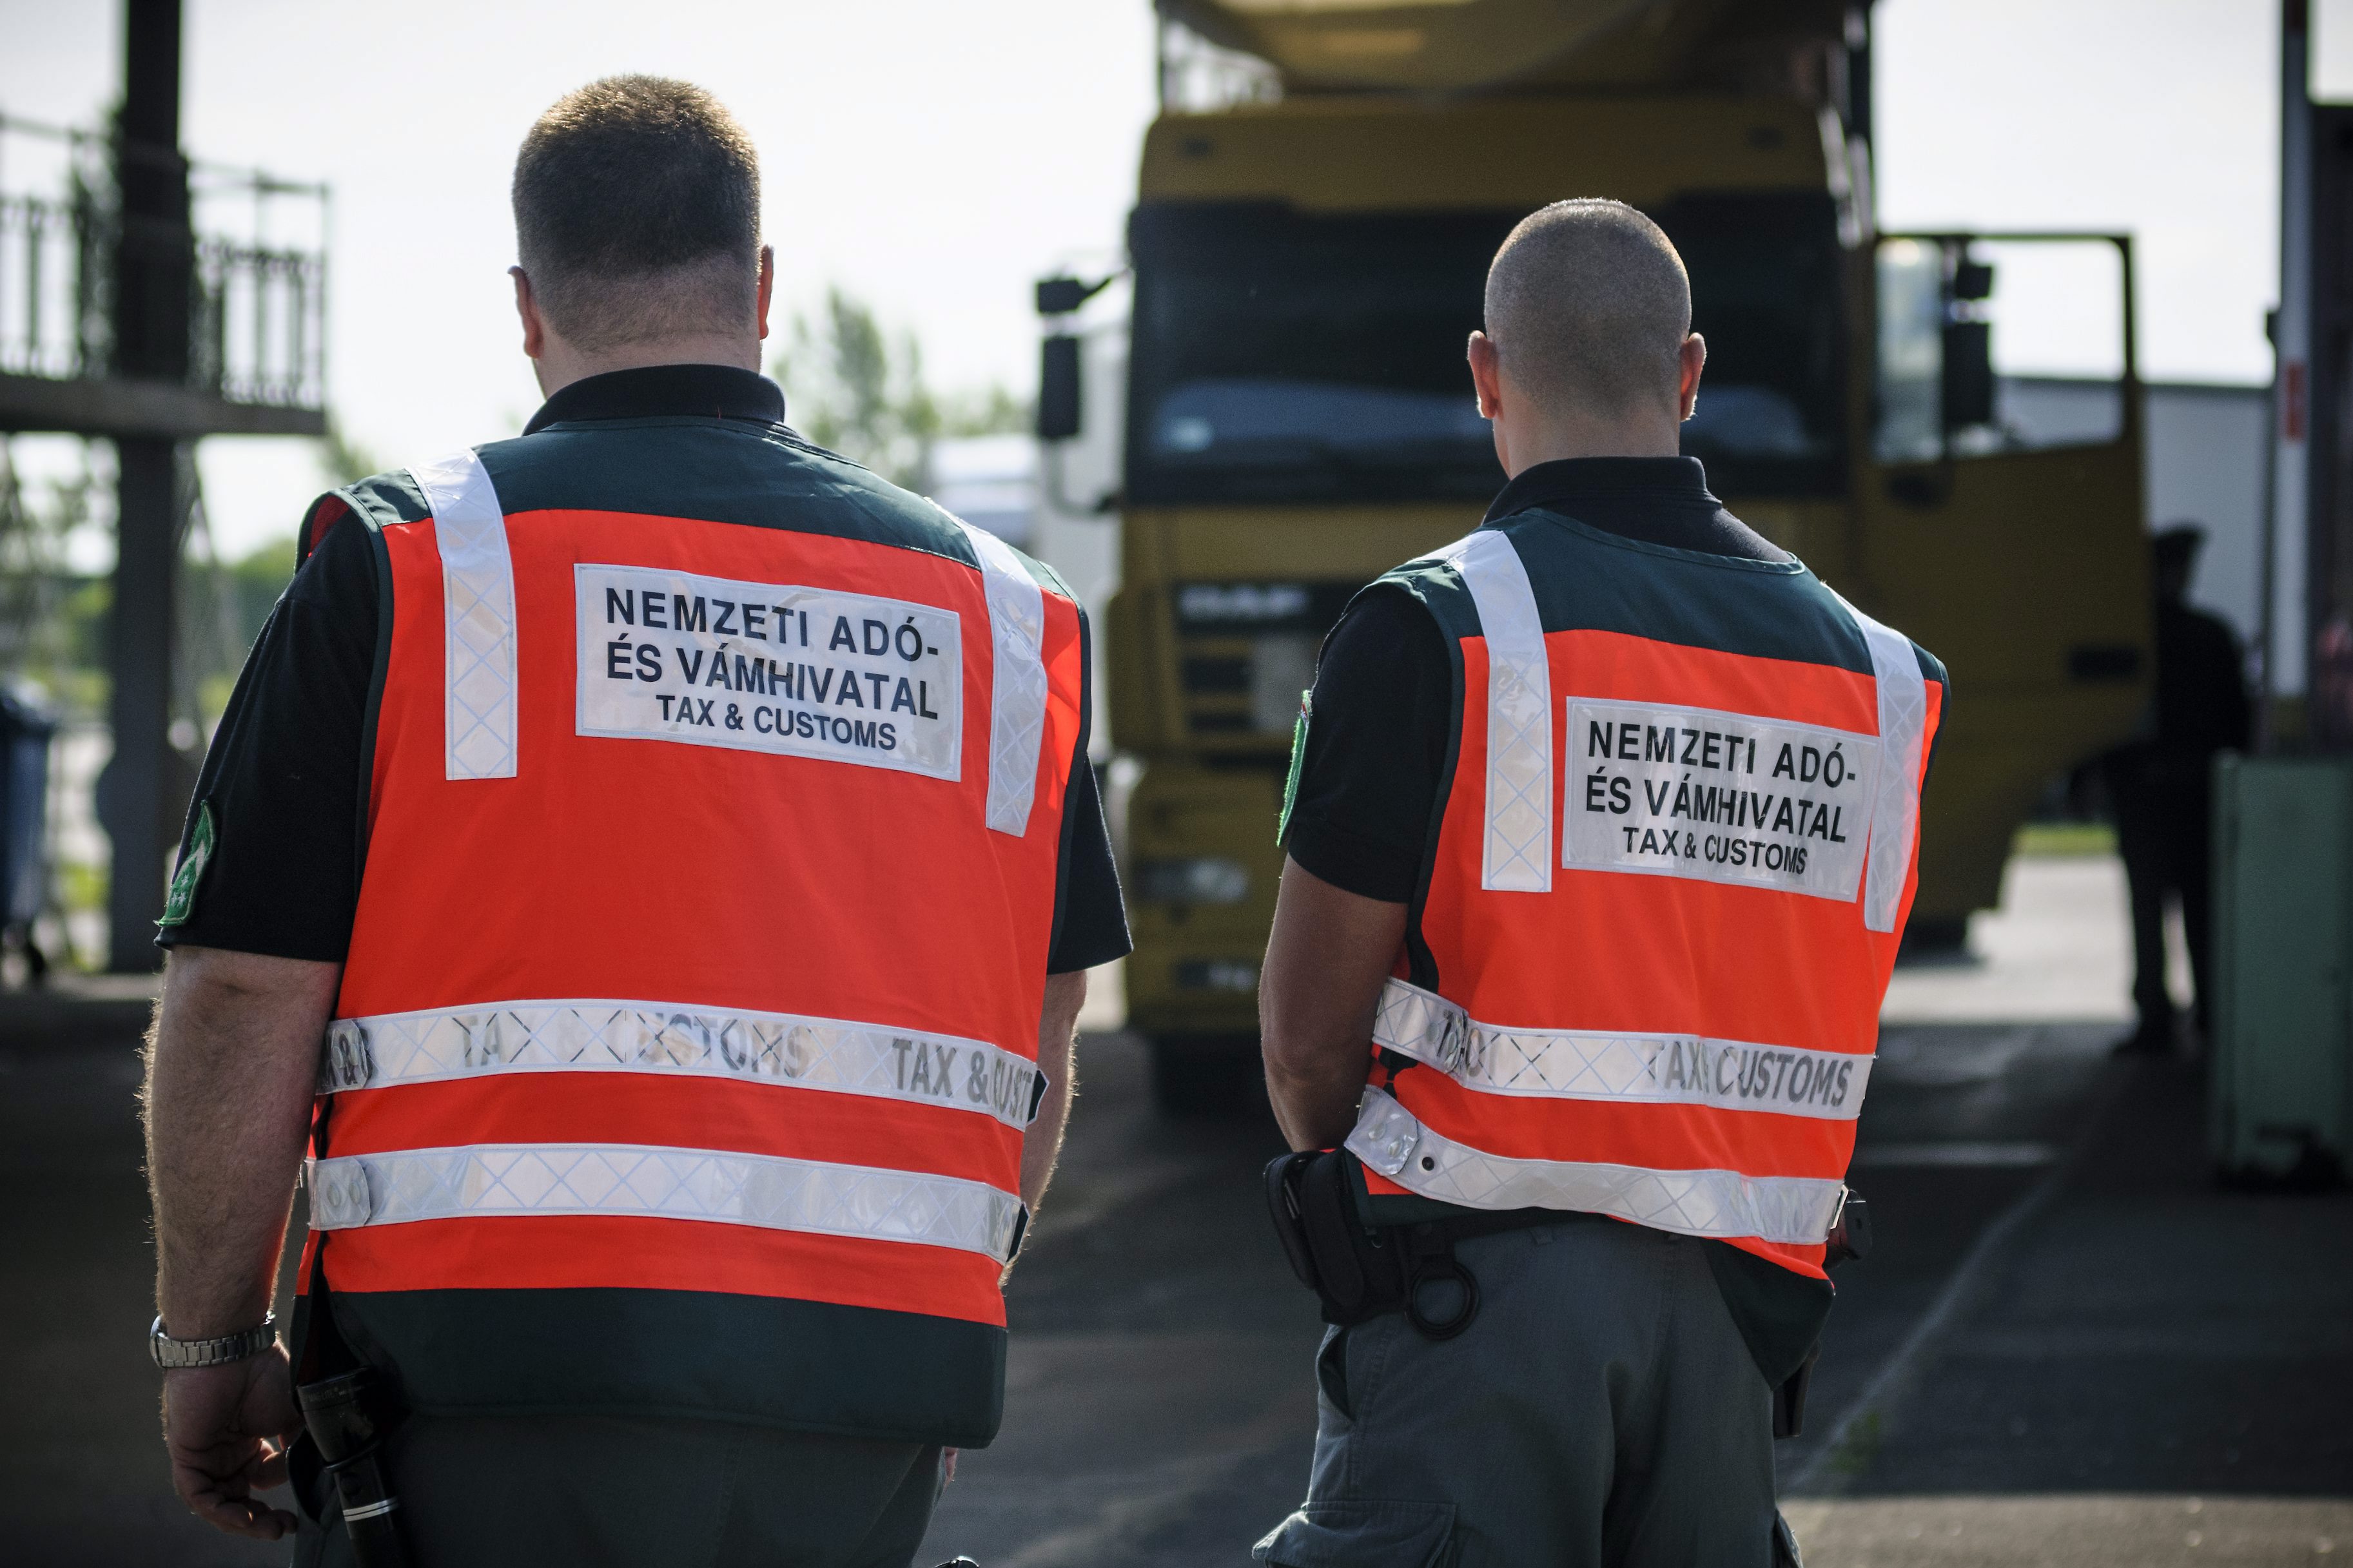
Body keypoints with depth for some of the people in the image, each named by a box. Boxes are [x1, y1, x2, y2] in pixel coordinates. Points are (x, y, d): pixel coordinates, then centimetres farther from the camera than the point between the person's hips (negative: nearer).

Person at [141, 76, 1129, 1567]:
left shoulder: (404, 565, 0)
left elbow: (242, 1005, -2)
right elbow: (1034, 1066, 17)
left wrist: (212, 1346, 8)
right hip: (861, 1414, 3)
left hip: (491, 1372, -3)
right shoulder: (1001, 615, 11)